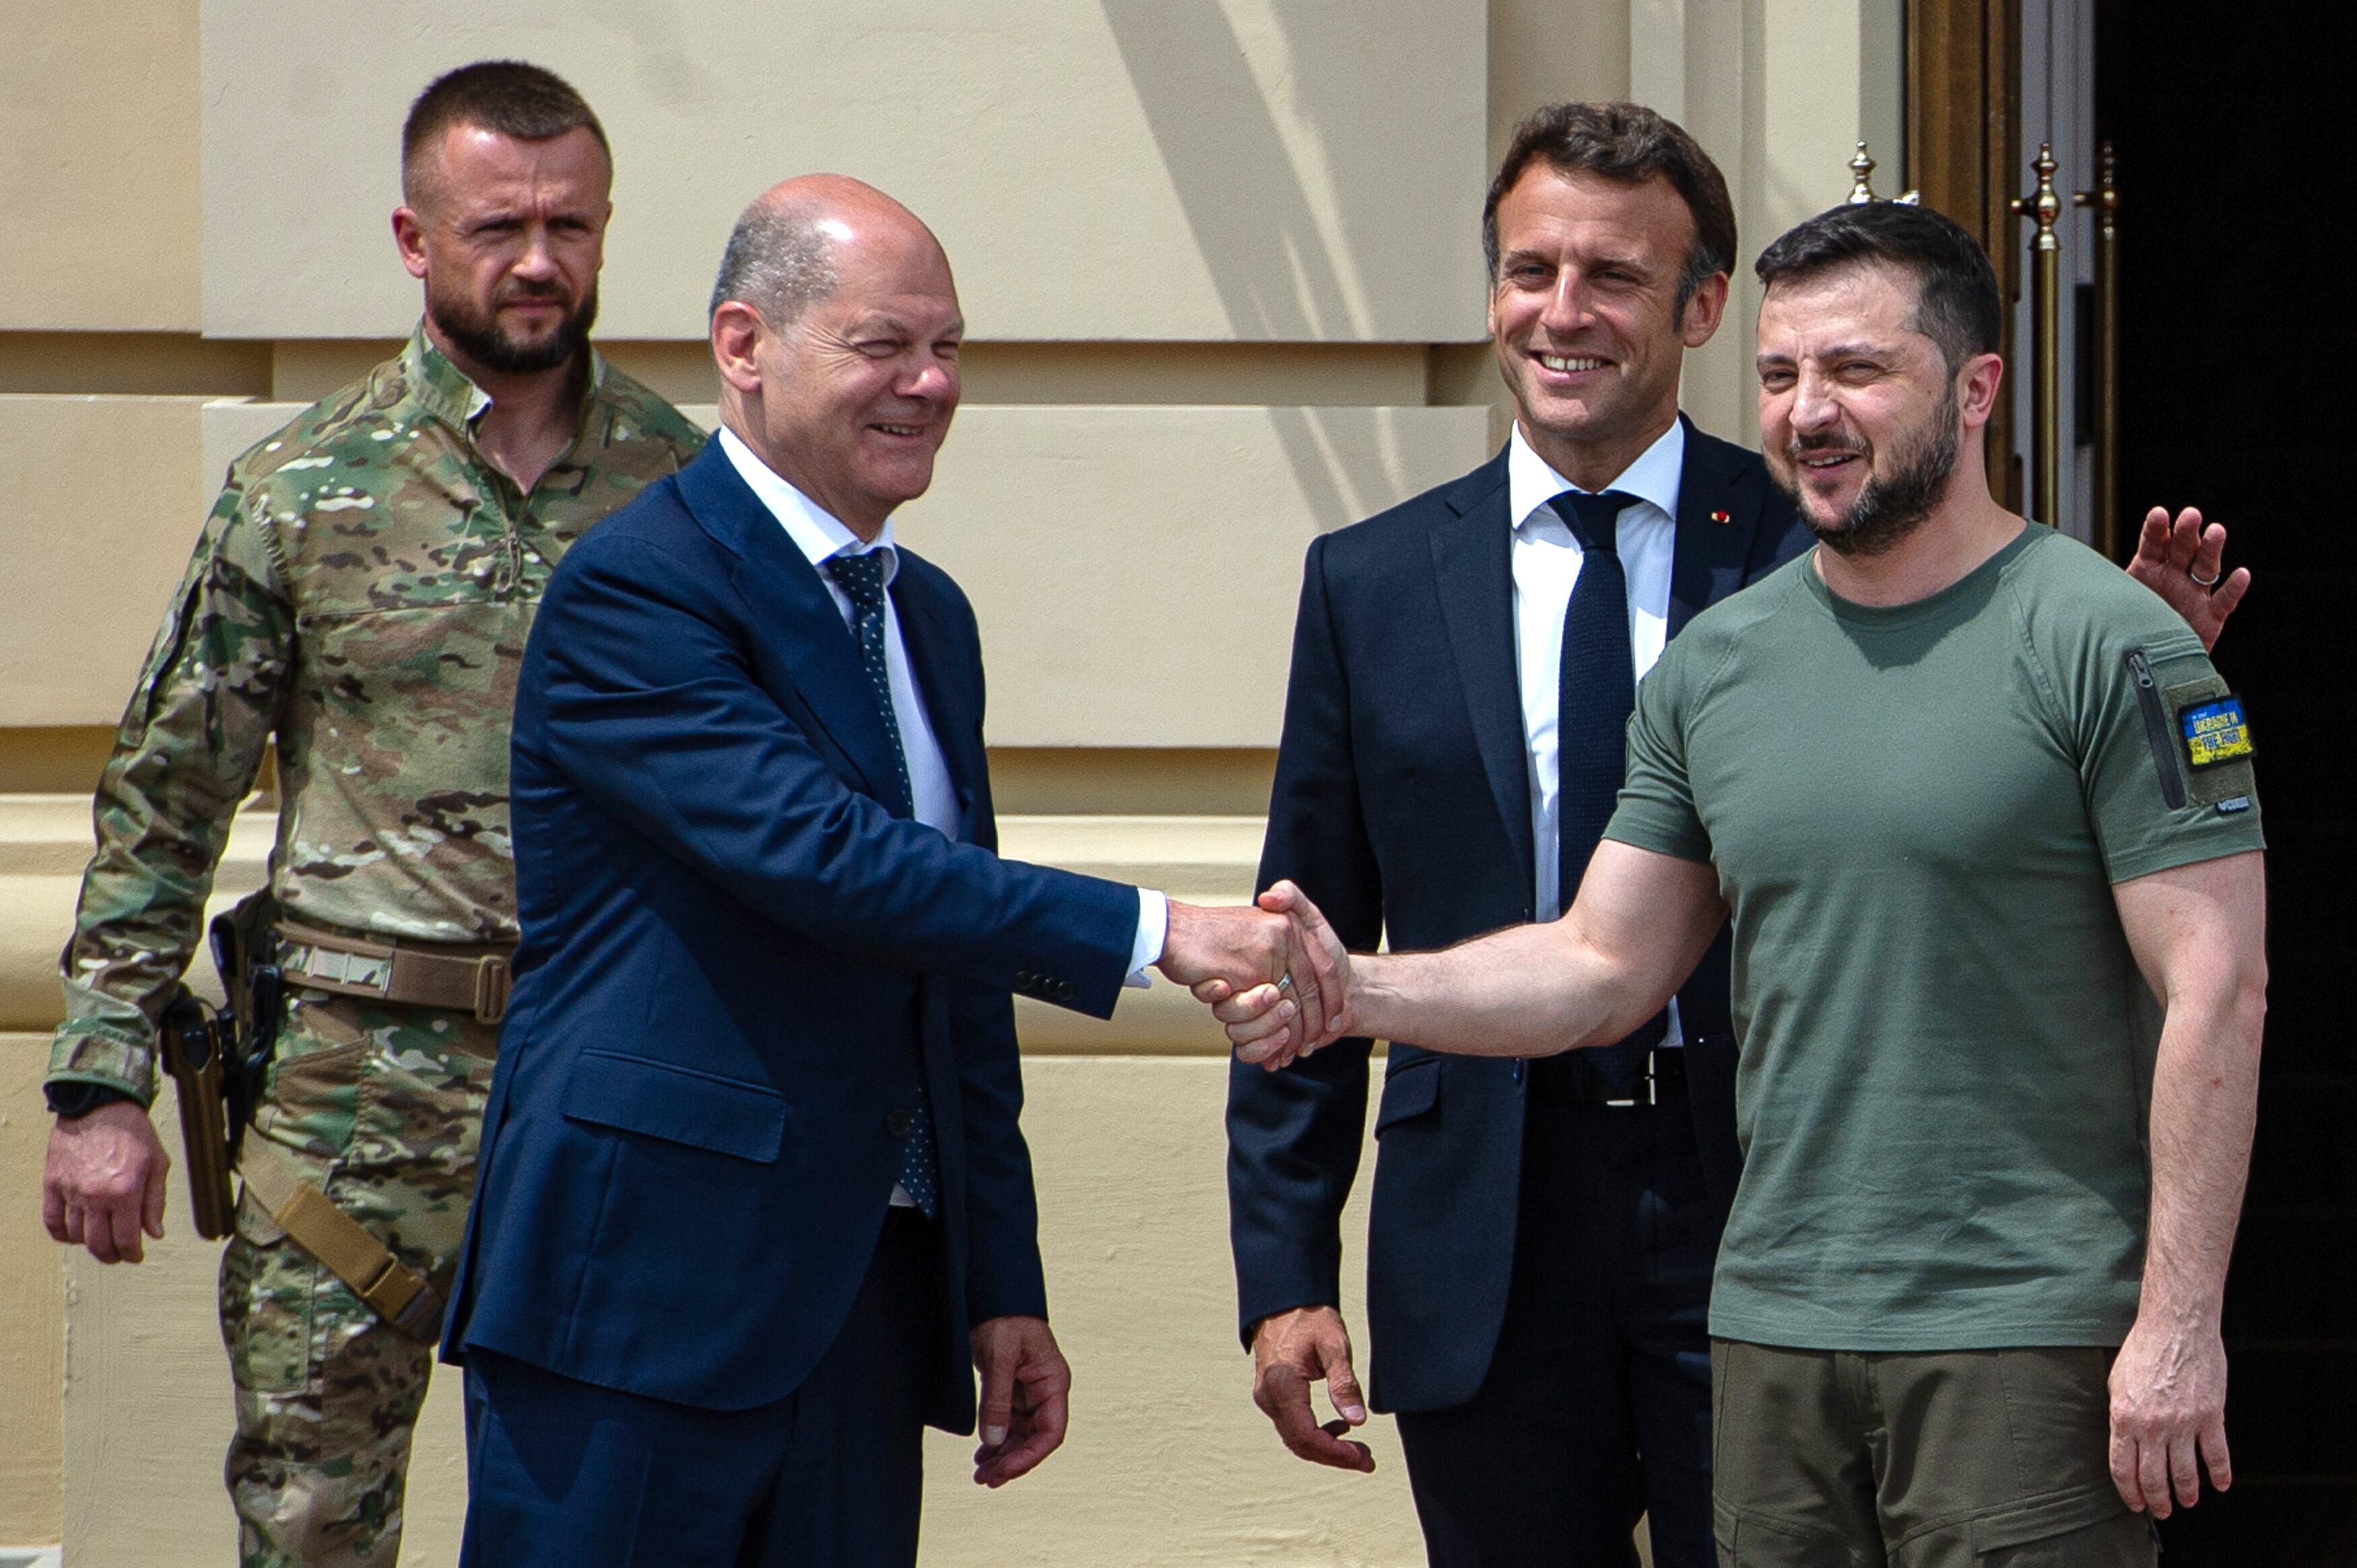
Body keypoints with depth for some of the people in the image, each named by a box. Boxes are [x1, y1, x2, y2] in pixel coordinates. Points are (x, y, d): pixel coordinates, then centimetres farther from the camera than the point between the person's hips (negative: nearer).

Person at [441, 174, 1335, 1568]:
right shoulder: (635, 591, -10)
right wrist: (1153, 933, -26)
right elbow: (819, 855, -23)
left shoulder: (930, 617, 17)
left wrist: (1003, 1289, 16)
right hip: (643, 1295, -8)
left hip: (870, 1295, 8)